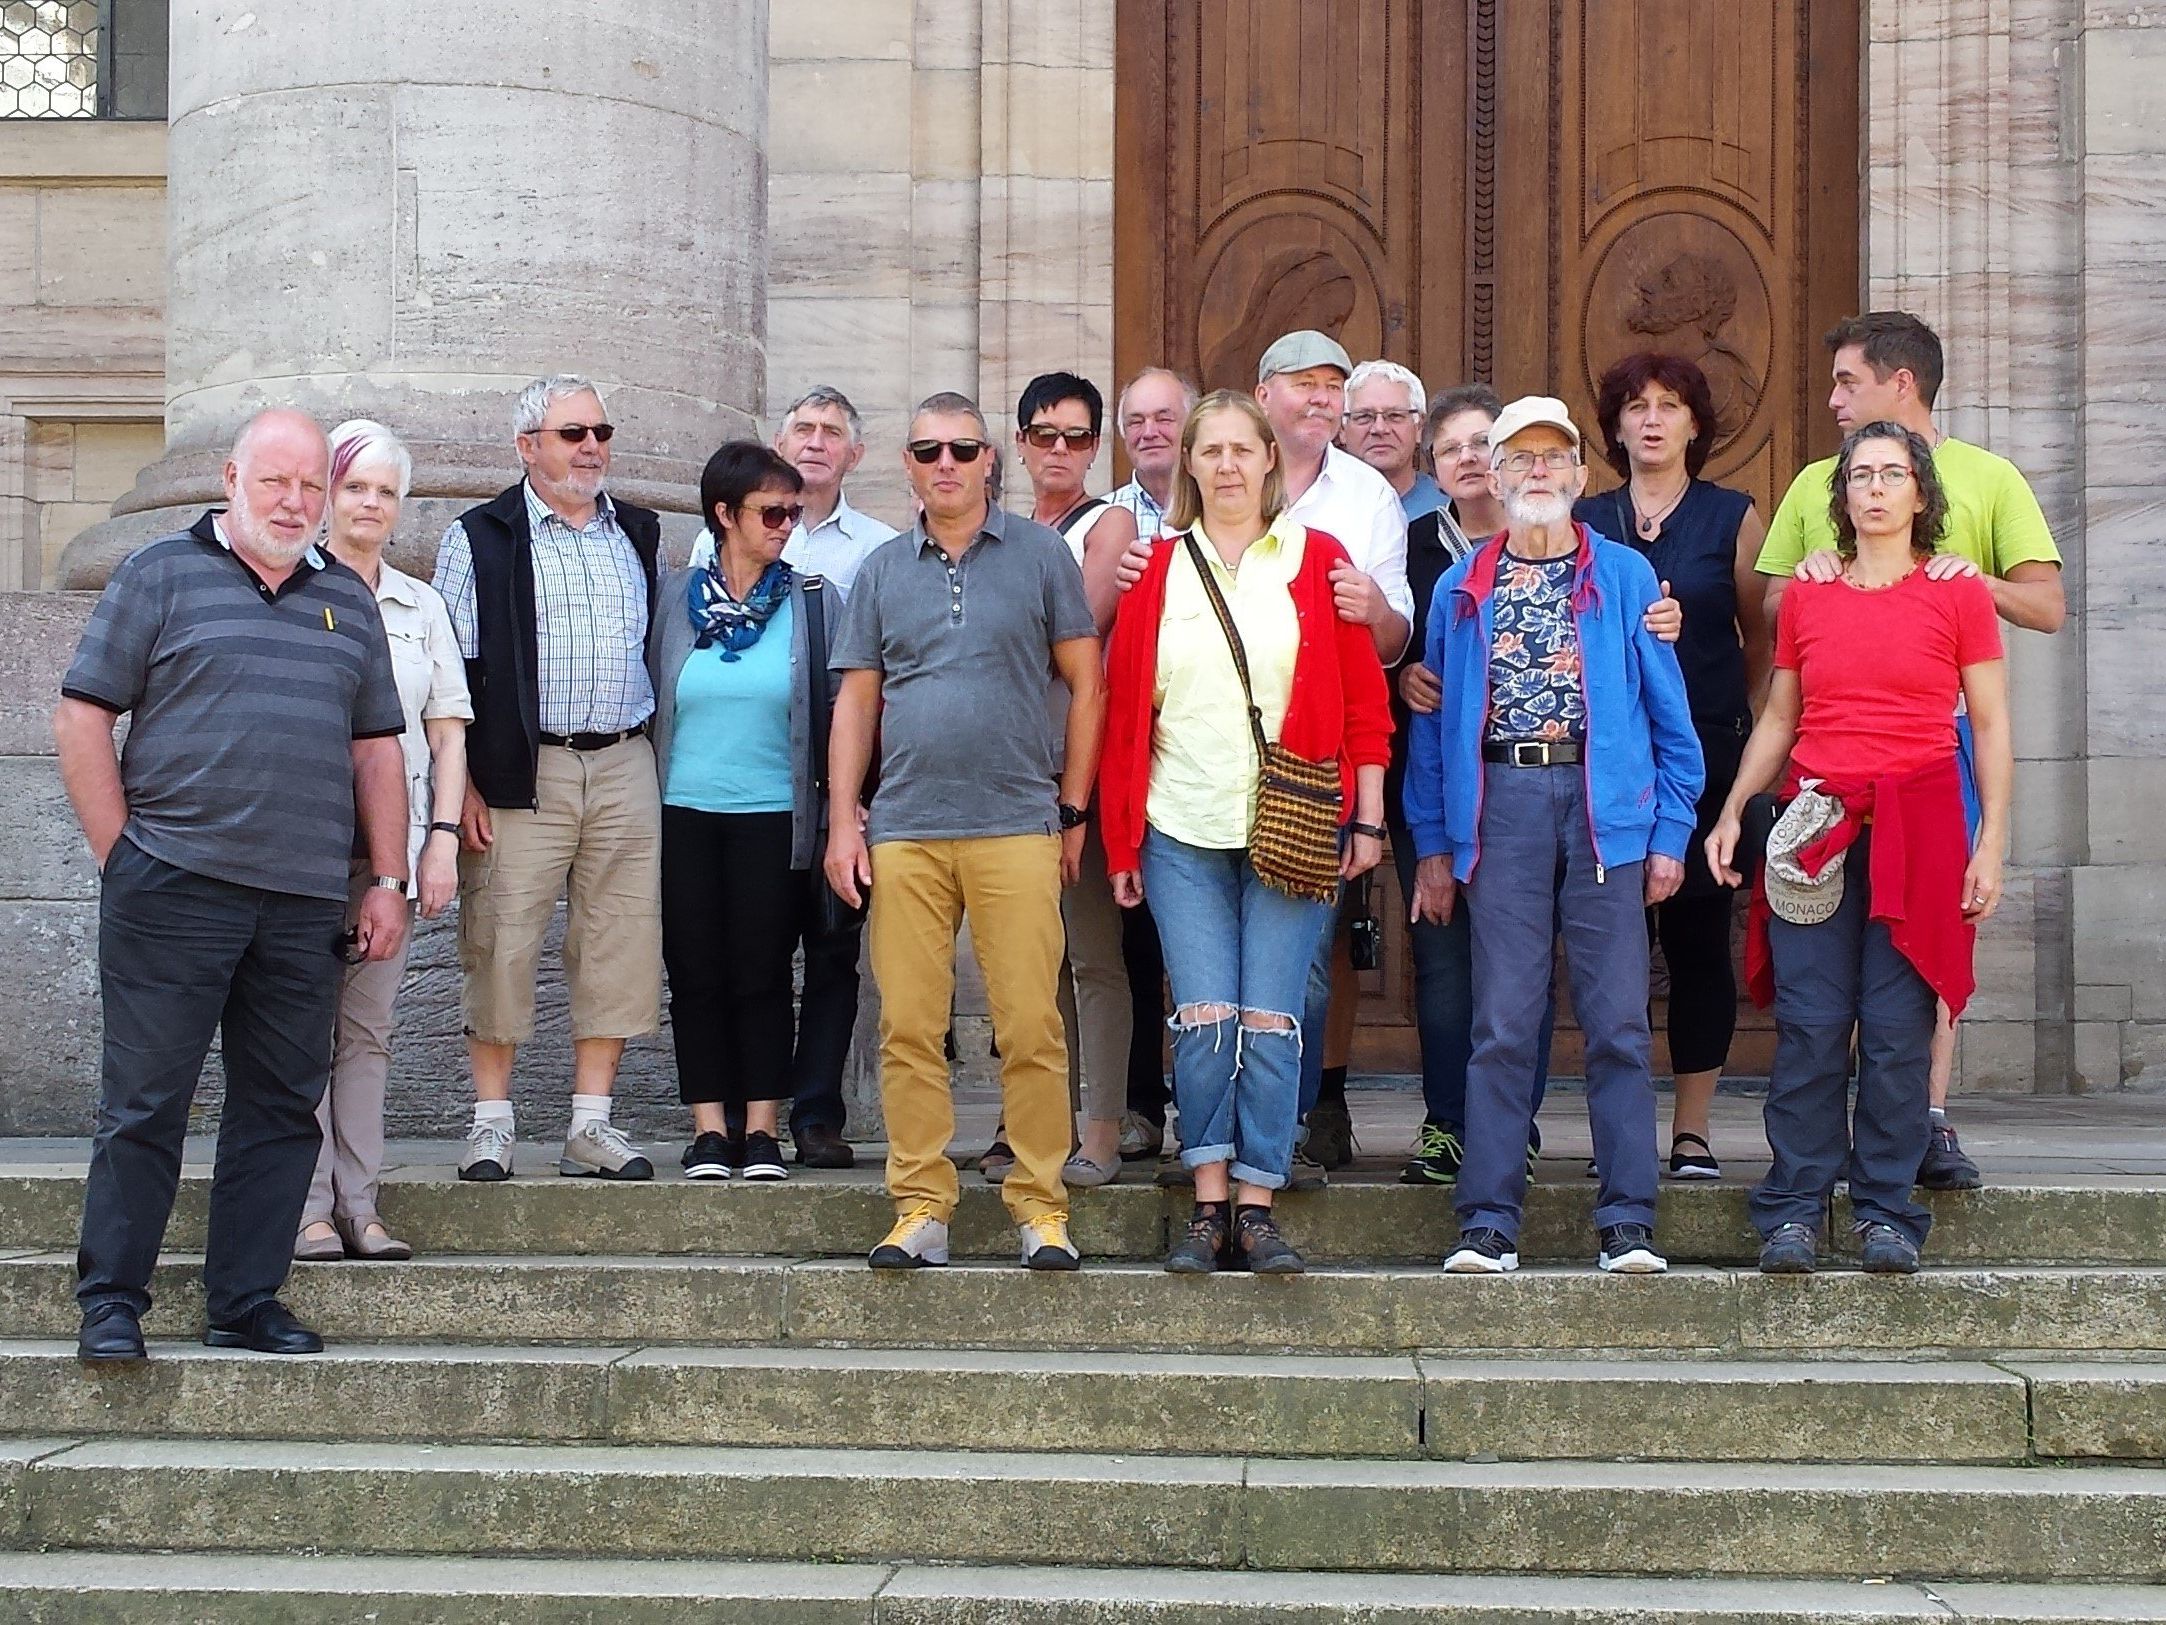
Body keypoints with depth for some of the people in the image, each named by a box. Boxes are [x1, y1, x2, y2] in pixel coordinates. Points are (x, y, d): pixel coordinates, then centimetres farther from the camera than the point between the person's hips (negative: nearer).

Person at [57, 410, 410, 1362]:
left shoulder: (348, 600, 16)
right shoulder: (160, 576, 3)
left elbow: (376, 748, 17)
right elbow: (82, 719, 0)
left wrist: (387, 880, 9)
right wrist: (123, 856, -5)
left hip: (307, 904, 4)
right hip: (173, 889, -4)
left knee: (282, 1105, 6)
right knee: (143, 1101, -1)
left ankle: (246, 1303, 15)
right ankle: (110, 1302, 8)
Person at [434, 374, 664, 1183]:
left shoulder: (640, 535, 15)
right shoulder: (479, 539, 2)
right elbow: (449, 670, -2)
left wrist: (650, 749, 13)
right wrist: (462, 786, -9)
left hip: (626, 767, 4)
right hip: (522, 773, -4)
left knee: (620, 946, 2)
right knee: (501, 943, -4)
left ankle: (591, 1124, 10)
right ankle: (491, 1123, 6)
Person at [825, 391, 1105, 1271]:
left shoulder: (1041, 554, 6)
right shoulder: (882, 569, 13)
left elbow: (1086, 684, 7)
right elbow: (856, 699, 13)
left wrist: (1074, 811, 3)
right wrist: (843, 823, 5)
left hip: (1017, 826, -2)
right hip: (904, 830, 3)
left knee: (1031, 1028, -4)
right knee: (909, 1029, 1)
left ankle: (1040, 1207, 4)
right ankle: (920, 1208, 8)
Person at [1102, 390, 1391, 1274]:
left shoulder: (1317, 560, 6)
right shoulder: (1156, 570, 9)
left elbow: (1362, 697, 5)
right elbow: (1123, 710, 10)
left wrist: (1367, 818, 1)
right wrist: (1120, 839, 7)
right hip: (1182, 832, 1)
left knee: (1270, 1020, -4)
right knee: (1203, 1018, -4)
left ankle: (1257, 1206, 5)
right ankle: (1209, 1204, 6)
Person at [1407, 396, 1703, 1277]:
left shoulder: (1625, 576, 8)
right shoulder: (1461, 589, 12)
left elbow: (1669, 715, 8)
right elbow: (1433, 723, 13)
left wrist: (1669, 833, 1)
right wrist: (1432, 844, 8)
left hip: (1607, 804, -1)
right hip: (1500, 803, 1)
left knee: (1617, 1021, -1)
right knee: (1502, 1022, 0)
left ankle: (1628, 1220, 5)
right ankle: (1488, 1220, 4)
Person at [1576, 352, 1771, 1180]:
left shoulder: (1733, 518, 6)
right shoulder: (1584, 522, 11)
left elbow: (1762, 638, 10)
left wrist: (1729, 717, 7)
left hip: (1707, 758, -1)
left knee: (1698, 933, -1)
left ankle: (1692, 1127, 6)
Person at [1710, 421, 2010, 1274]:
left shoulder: (1959, 595, 5)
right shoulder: (1805, 596, 11)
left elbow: (1992, 727, 4)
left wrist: (1991, 843, -3)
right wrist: (1731, 810, 7)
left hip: (1919, 827, -1)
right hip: (1815, 827, 2)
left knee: (1898, 1027, -2)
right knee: (1809, 1026, -3)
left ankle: (1888, 1212, 7)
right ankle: (1793, 1211, 4)